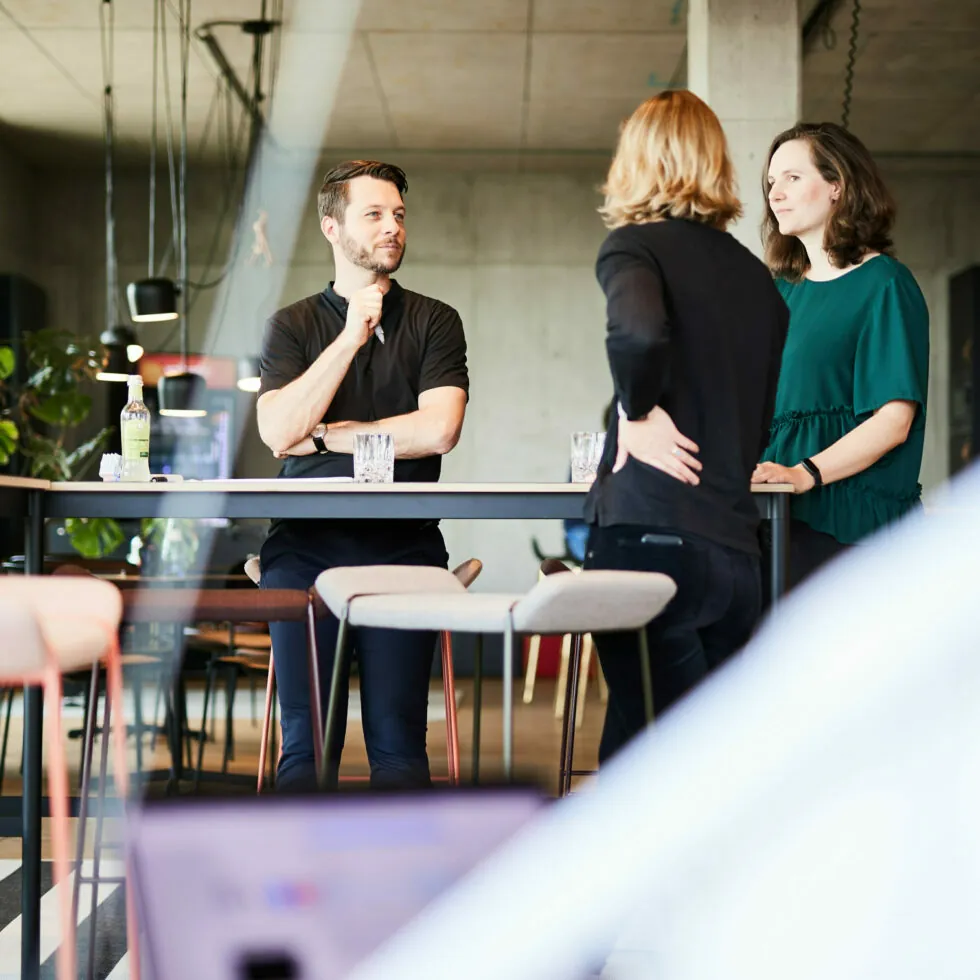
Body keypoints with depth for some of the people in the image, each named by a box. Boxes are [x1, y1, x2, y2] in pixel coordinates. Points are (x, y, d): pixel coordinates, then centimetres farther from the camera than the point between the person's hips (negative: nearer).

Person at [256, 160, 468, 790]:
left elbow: (438, 429, -6)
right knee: (306, 742, -5)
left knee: (398, 742, -7)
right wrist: (351, 337, -7)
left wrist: (327, 435, -1)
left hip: (404, 547, -1)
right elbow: (278, 431, -5)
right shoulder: (293, 326, 12)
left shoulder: (434, 323, 10)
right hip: (305, 547, 1)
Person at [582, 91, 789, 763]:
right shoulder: (757, 276, 17)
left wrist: (638, 412, -9)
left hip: (651, 535, -6)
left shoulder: (634, 244, -1)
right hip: (738, 548, 7)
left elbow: (638, 331, -25)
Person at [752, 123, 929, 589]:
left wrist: (804, 473, -21)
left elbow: (893, 422, -10)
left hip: (852, 519, -5)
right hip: (778, 517, 6)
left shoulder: (885, 284, 0)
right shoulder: (782, 290, 20)